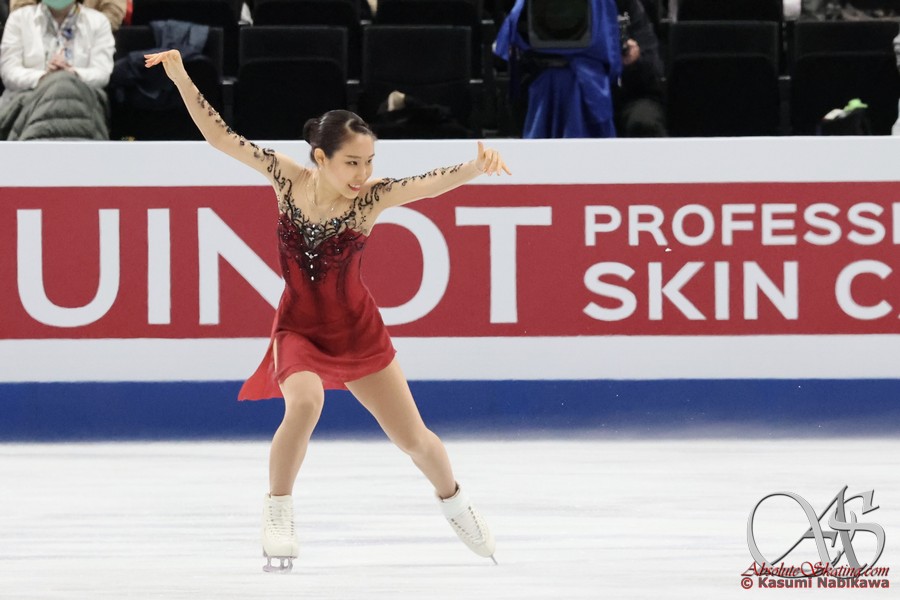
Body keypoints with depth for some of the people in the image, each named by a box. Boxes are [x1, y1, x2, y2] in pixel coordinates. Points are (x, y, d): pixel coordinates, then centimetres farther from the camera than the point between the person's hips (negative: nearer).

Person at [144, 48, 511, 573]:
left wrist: (478, 166, -54)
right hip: (298, 328, -1)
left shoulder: (372, 196, -19)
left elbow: (432, 184, -35)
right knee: (306, 400, -33)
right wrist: (181, 78, -17)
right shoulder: (289, 179, -14)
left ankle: (454, 501, 42)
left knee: (414, 439, 10)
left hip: (358, 332, 1)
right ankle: (278, 511, -15)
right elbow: (222, 138, -11)